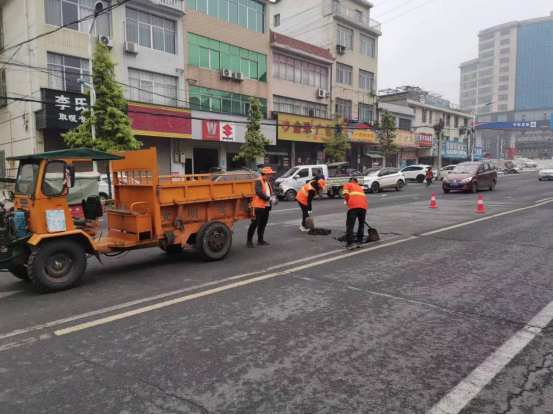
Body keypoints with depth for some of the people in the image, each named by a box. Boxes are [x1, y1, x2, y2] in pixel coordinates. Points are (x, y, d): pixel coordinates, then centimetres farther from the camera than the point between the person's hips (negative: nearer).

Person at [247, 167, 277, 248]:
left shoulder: (268, 182, 19)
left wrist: (273, 197, 1)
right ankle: (249, 241, -3)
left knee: (263, 224, 13)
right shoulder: (258, 181, -10)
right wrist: (269, 198, -15)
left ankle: (260, 240, 23)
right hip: (258, 206, -9)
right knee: (254, 224, -8)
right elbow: (259, 192, -22)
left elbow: (271, 192, 24)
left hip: (266, 206, 9)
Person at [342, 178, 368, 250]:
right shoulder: (360, 188, 35)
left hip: (353, 206, -4)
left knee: (350, 225, -2)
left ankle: (350, 244, -8)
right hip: (363, 206, 5)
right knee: (361, 225, 19)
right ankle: (359, 242, 19)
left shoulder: (348, 185, 21)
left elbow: (345, 193, 0)